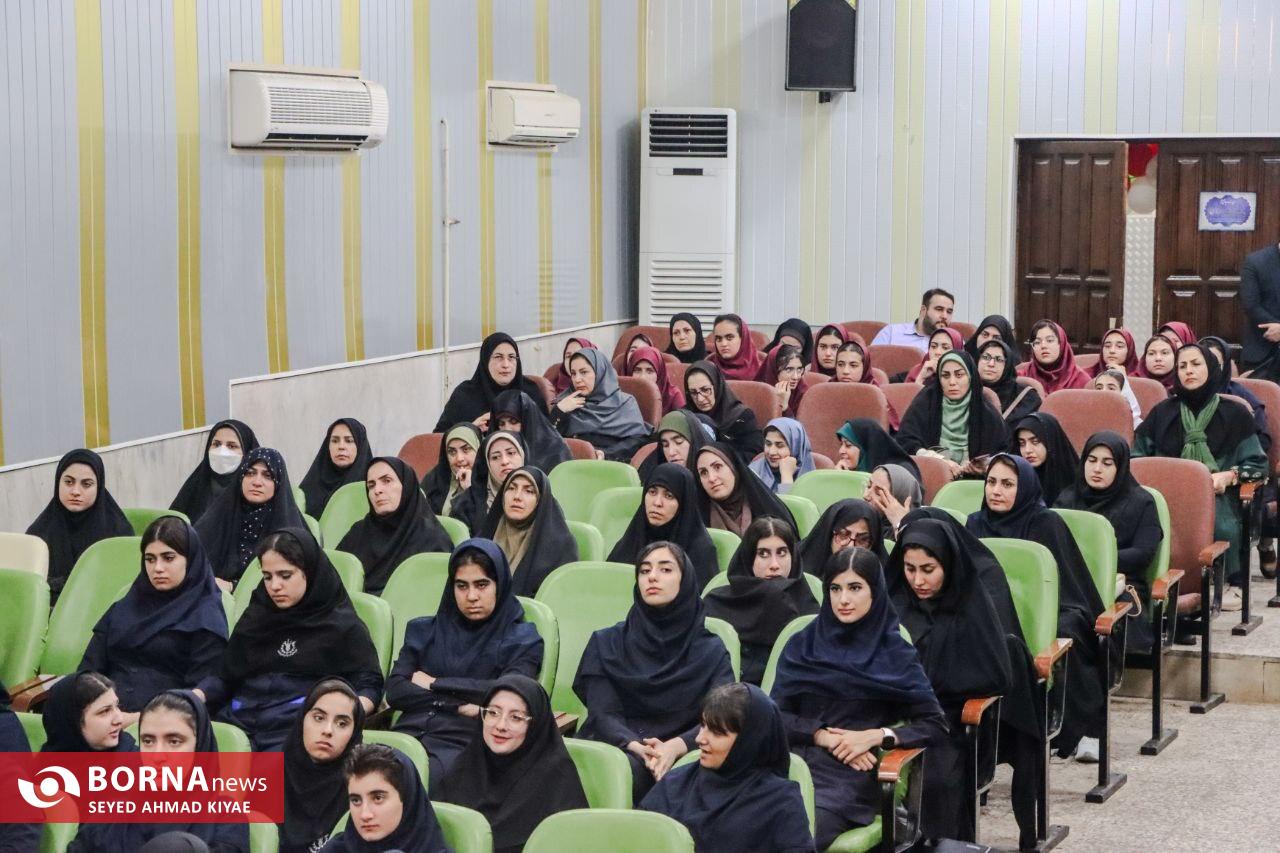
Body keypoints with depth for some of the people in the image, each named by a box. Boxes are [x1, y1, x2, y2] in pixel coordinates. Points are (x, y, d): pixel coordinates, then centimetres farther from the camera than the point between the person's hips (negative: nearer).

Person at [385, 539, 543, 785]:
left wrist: (435, 684, 5)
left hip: (464, 745, -3)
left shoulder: (522, 639, 15)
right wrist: (459, 706, -3)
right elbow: (395, 691, 10)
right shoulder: (424, 631, 25)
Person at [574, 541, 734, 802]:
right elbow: (602, 714, 3)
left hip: (677, 760, -1)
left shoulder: (711, 651, 15)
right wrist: (638, 748, -20)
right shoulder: (607, 643, 17)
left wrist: (674, 747, -23)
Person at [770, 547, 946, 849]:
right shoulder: (801, 645, 16)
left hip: (852, 772, -2)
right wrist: (825, 736, -6)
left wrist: (876, 735, -8)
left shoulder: (894, 654, 9)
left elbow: (936, 726, 6)